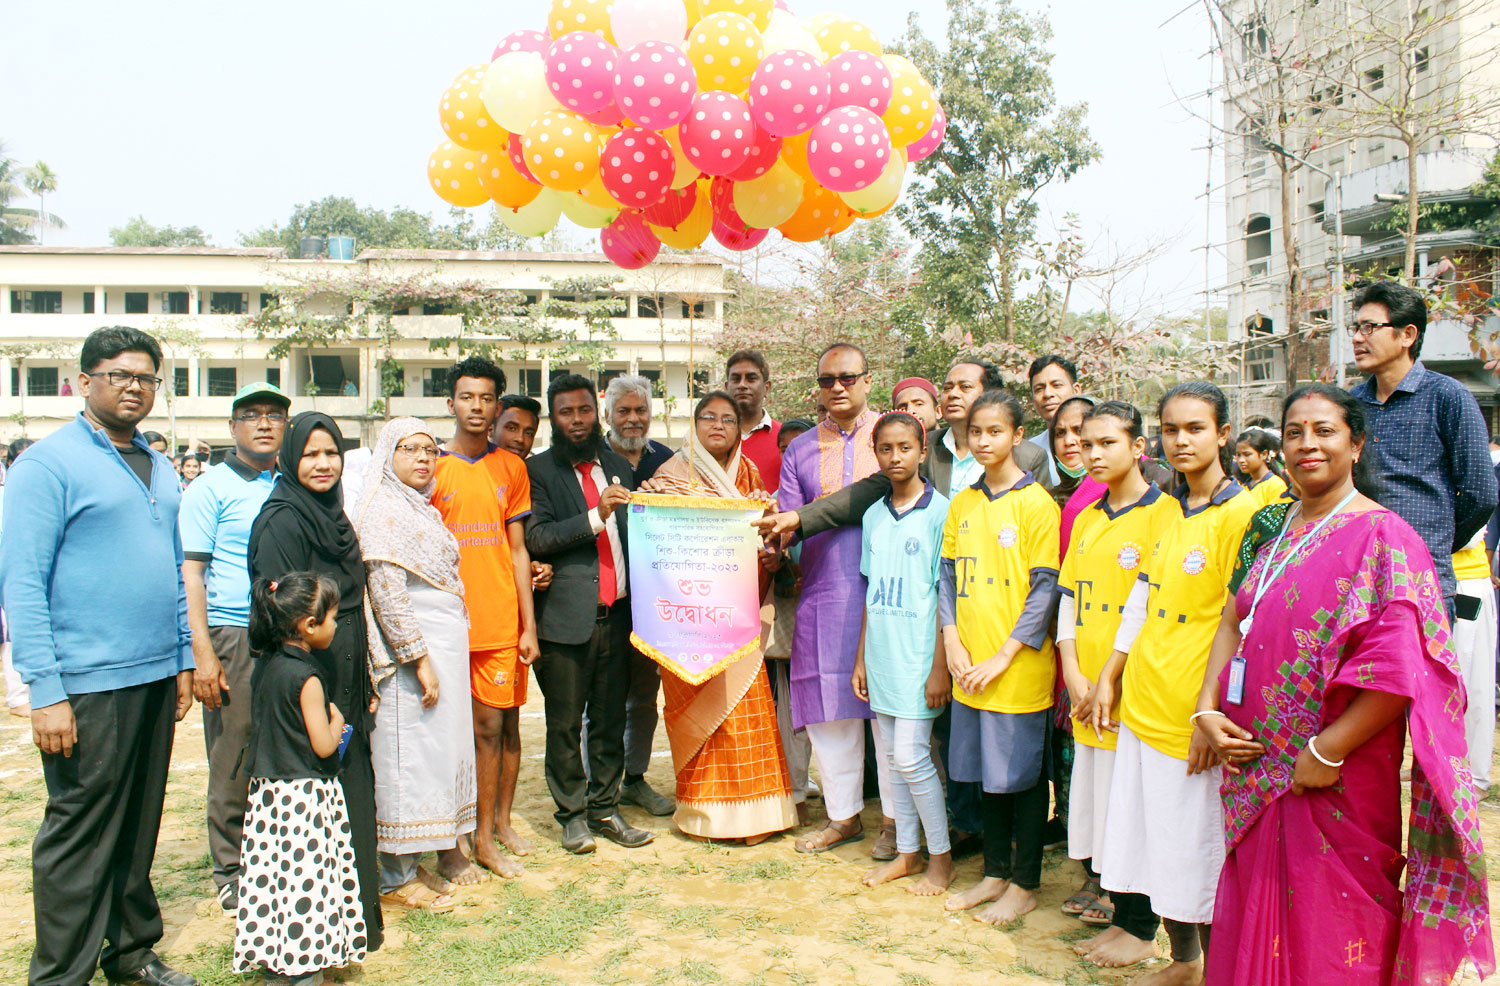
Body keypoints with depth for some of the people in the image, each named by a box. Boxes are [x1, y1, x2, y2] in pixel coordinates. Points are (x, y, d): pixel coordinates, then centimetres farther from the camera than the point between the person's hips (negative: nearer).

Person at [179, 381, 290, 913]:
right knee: (235, 760, 2)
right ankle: (231, 871, 16)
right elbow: (191, 572, -5)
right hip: (233, 637, -4)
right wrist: (203, 653, -12)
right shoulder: (210, 488, 0)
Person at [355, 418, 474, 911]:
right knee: (408, 753, -3)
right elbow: (386, 591, -19)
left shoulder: (424, 509, 17)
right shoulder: (384, 509, -11)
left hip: (446, 645, 9)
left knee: (444, 745, 13)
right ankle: (396, 876, 8)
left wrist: (446, 656, 19)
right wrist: (419, 658, -20)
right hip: (413, 649, -9)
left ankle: (445, 846, 25)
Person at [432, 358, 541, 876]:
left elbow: (518, 550, 8)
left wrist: (529, 624, 4)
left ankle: (496, 826, 21)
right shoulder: (431, 466, 2)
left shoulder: (511, 467, 9)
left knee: (500, 724, 6)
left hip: (500, 621, 2)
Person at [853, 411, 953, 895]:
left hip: (918, 654, -6)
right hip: (881, 653, 6)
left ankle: (941, 858, 15)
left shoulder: (940, 511, -8)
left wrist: (940, 667, -12)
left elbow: (947, 594, -10)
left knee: (911, 756, -3)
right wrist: (861, 657, 11)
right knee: (892, 756, 12)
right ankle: (907, 852, 26)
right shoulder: (874, 515, 9)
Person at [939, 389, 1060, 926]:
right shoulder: (962, 504, 9)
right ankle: (995, 872, 29)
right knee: (986, 772, 15)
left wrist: (1003, 656, -14)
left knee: (1022, 774, 6)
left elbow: (1045, 589, -11)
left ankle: (1024, 884, 21)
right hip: (970, 668, 5)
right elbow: (947, 576, 10)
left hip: (1019, 666, -5)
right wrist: (953, 641, -3)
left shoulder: (1036, 503, -8)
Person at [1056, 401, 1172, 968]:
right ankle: (1099, 885, 32)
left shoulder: (1163, 514, -9)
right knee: (1090, 789, 14)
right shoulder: (1086, 520, 13)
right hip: (1086, 689, 6)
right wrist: (1072, 672, 1)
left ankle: (1138, 927, 16)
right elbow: (1068, 596, 12)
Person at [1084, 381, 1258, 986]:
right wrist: (1107, 679, 14)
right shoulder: (1168, 512, 10)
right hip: (1141, 703, 7)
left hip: (1193, 712, -7)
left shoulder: (1240, 513, -12)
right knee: (1155, 841, 15)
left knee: (1199, 851, 4)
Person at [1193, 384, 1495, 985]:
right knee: (1256, 916, 18)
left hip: (1334, 780, -6)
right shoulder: (1271, 528, 10)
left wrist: (1326, 752, -17)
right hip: (1254, 770, 6)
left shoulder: (1380, 537, -12)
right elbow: (1233, 620, 10)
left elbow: (1400, 671, -20)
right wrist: (1207, 711, -3)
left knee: (1328, 935, 9)